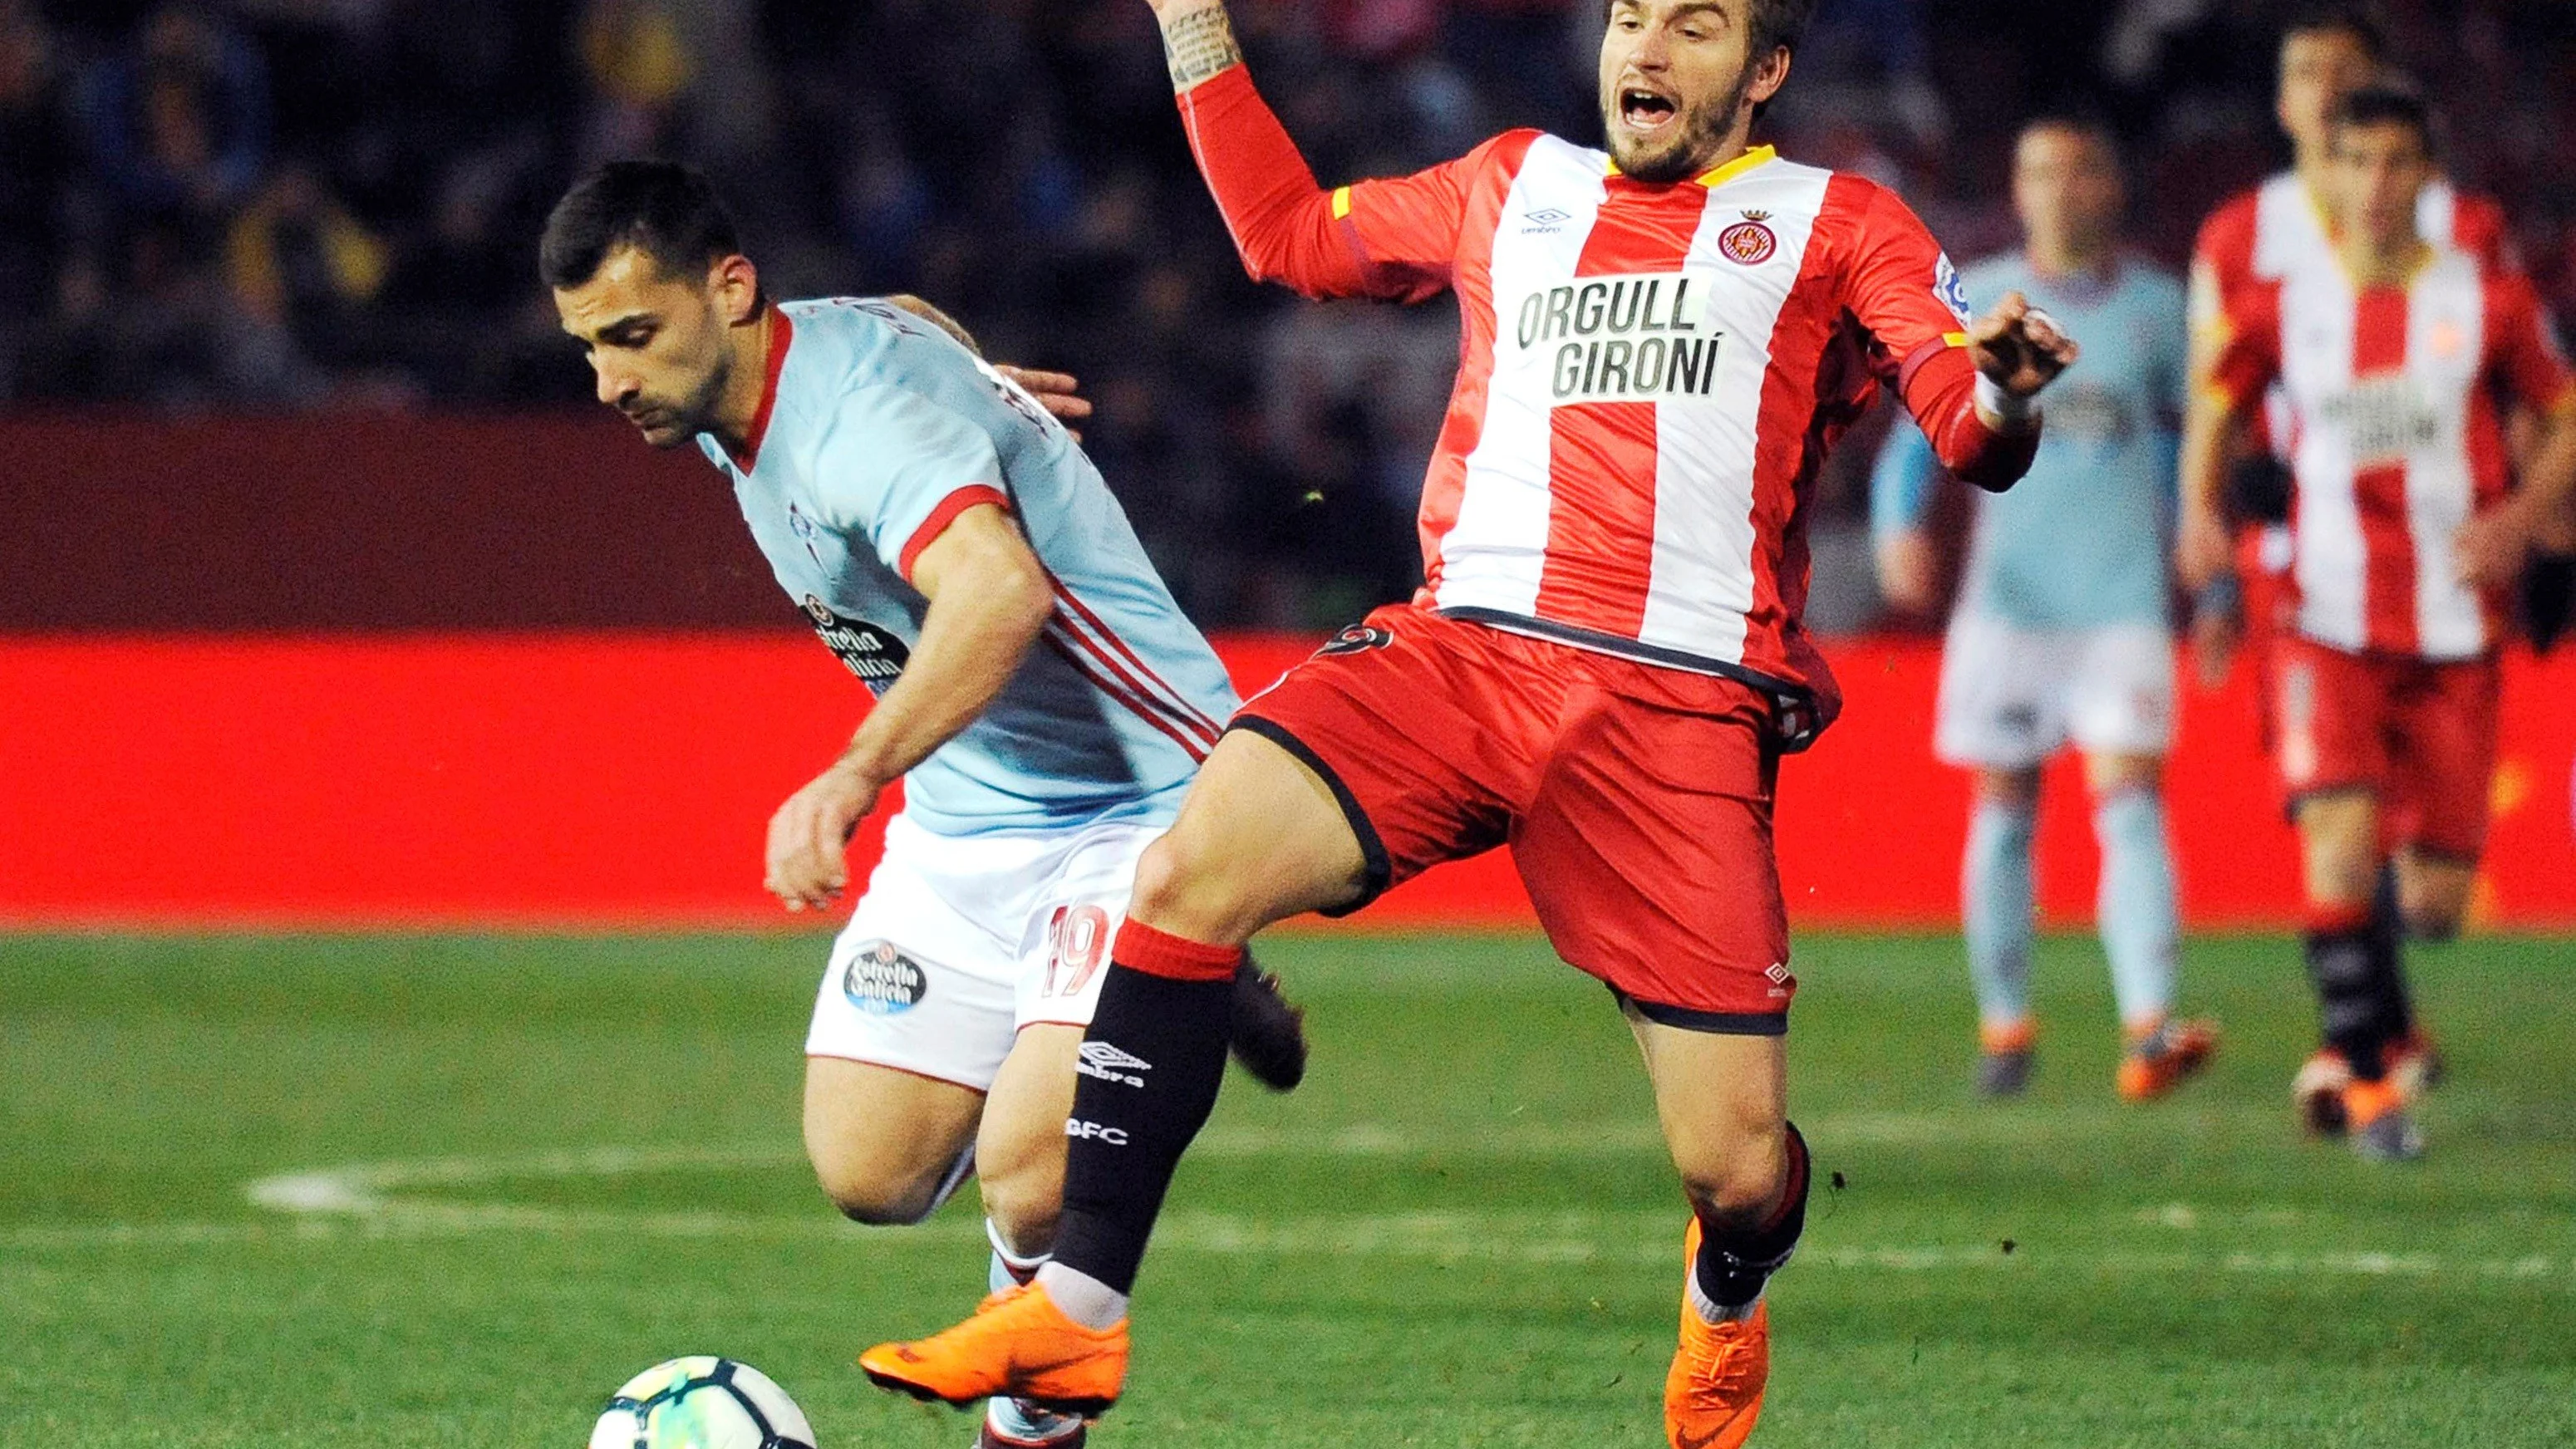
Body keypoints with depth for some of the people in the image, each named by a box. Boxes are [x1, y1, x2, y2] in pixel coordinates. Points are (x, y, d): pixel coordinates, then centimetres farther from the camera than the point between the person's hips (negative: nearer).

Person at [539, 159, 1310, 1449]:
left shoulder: (862, 409, -28)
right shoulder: (722, 408, 0)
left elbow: (1000, 594, -49)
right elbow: (907, 321, 25)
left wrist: (851, 780, -60)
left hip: (1136, 803, -9)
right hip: (963, 821, 9)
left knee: (1029, 1177, -23)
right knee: (870, 1176, 0)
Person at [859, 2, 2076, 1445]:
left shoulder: (1836, 225, 13)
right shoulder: (1516, 185, 23)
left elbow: (1979, 442, 2)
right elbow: (1290, 234, 37)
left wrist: (2003, 394, -21)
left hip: (1683, 703, -3)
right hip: (1461, 649, 3)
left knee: (1736, 1173, -8)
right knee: (1190, 869, -25)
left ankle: (1728, 1303, 32)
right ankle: (1079, 1312, -20)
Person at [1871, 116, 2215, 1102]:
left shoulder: (2157, 307, 8)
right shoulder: (1974, 303, 7)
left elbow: (2185, 444, 17)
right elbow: (1917, 433, 9)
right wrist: (1899, 526, -10)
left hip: (2124, 601, -1)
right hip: (2009, 598, 1)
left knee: (2130, 800, -14)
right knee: (2004, 808, 5)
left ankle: (2149, 1026, -25)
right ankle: (2004, 1022, 19)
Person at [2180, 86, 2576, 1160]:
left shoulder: (2488, 304, 1)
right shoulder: (2281, 307, 3)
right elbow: (2215, 412, 16)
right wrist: (2199, 513, -3)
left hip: (2453, 629, 1)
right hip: (2329, 623, -1)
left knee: (2439, 887, 2)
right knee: (2339, 837, -21)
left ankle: (2376, 1020, 36)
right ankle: (2366, 1073, -7)